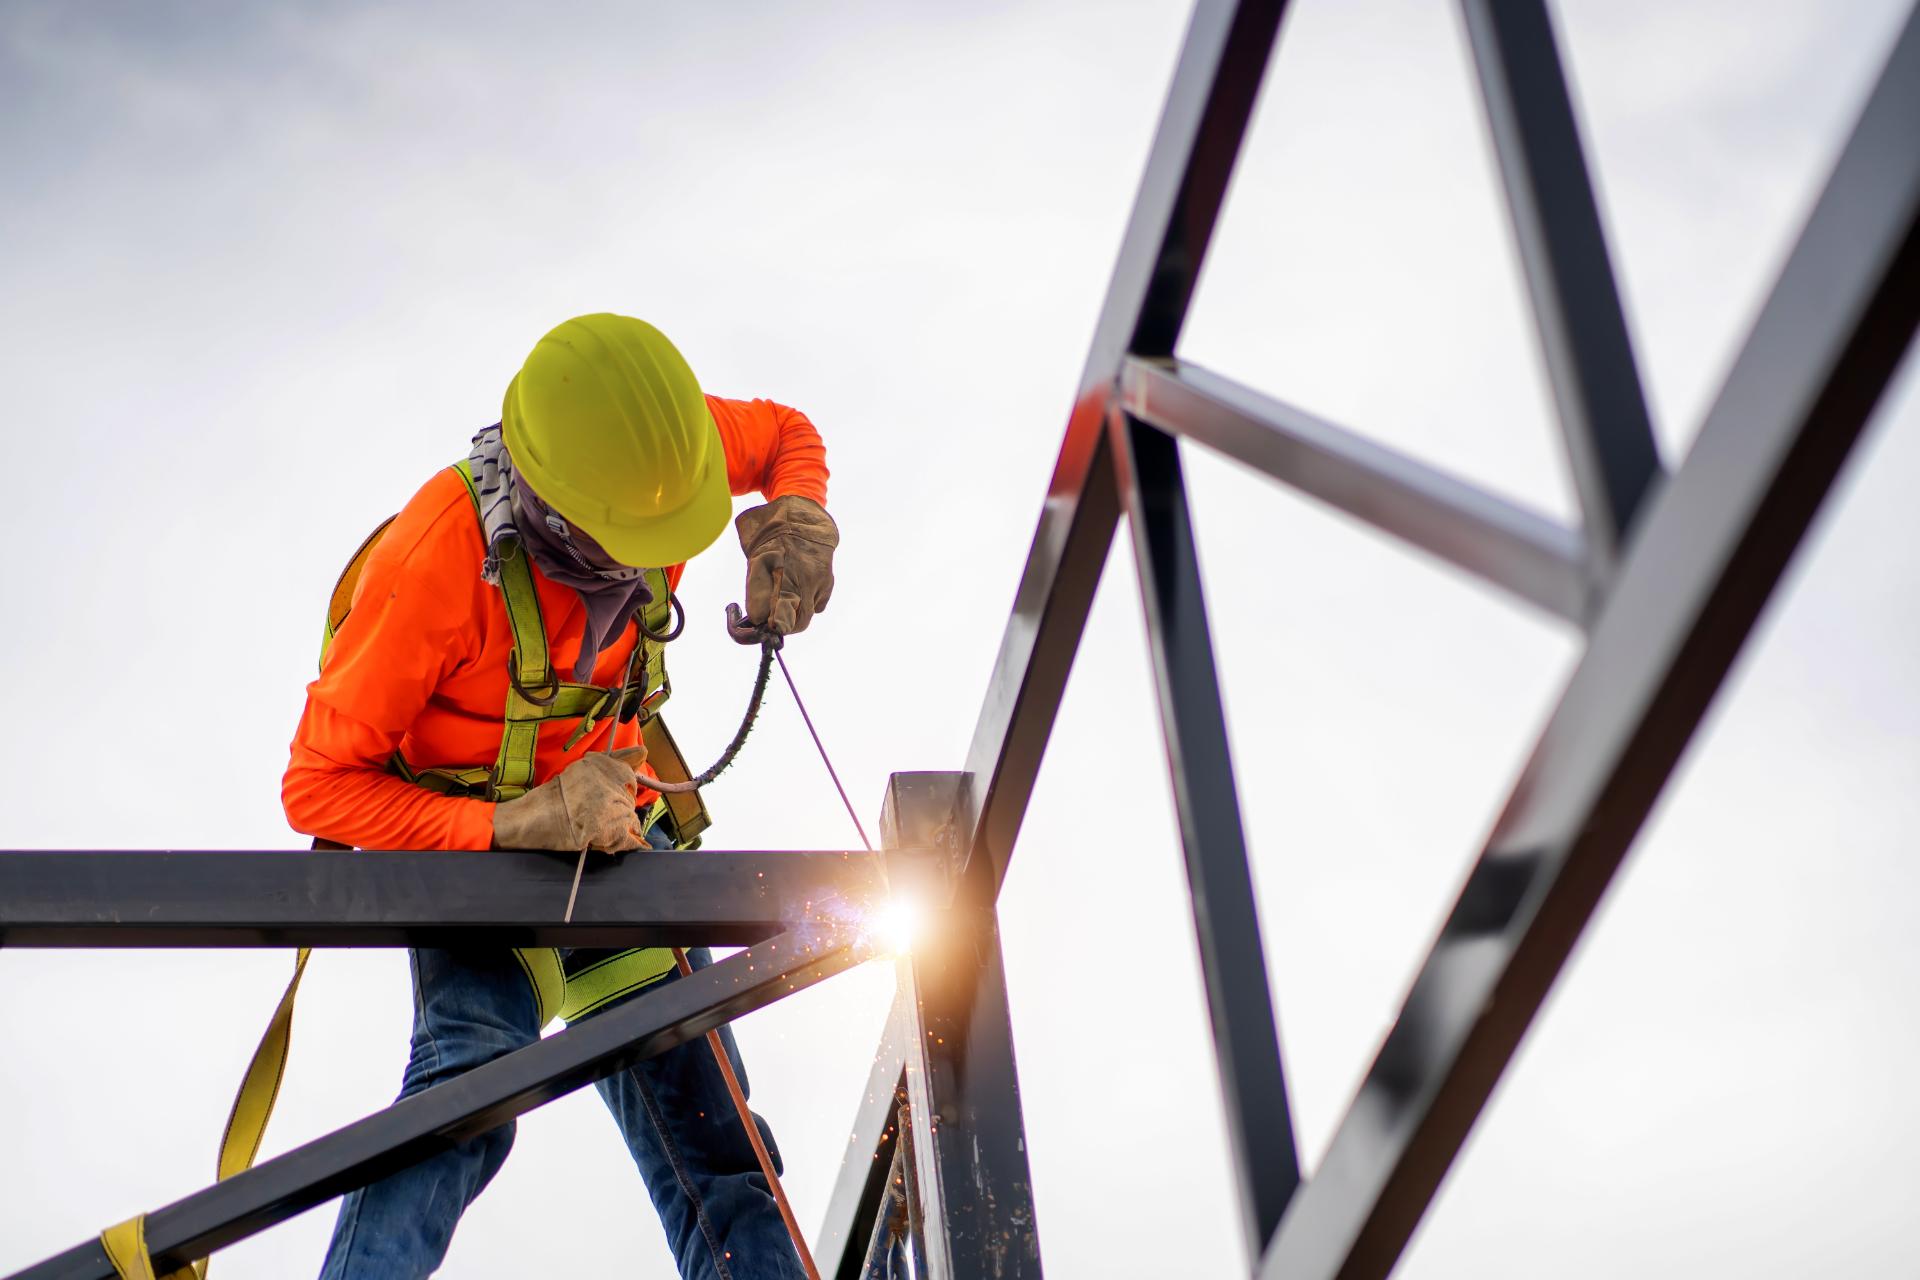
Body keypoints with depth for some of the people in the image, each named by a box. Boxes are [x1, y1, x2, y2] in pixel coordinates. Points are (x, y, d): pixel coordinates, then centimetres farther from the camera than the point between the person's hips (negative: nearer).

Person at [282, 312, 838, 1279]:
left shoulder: (656, 448, -19)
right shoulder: (436, 564, -32)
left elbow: (789, 435, 6)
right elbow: (317, 789, -24)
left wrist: (795, 517, -18)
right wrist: (516, 828, -35)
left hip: (608, 812, 5)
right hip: (465, 834, -5)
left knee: (694, 1106, 0)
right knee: (474, 1068, -32)